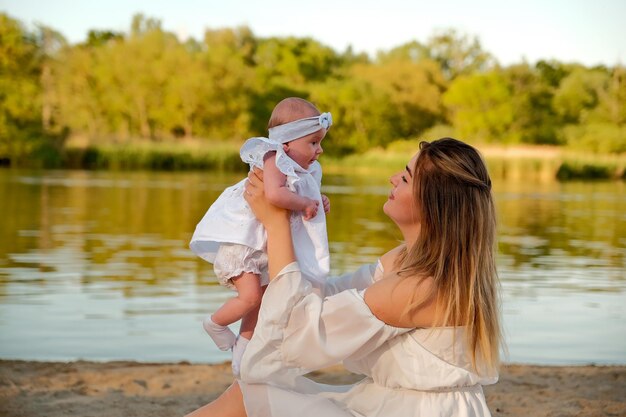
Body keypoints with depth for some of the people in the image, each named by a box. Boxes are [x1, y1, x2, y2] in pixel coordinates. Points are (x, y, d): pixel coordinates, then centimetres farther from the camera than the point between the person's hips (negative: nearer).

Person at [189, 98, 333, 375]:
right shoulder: (273, 158, -20)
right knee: (251, 296, -19)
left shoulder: (303, 172, 7)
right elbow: (274, 194, -39)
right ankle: (214, 324, 9)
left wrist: (319, 204, 2)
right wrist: (305, 203, -26)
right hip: (239, 240, -10)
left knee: (261, 302, 15)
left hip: (264, 248, 10)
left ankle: (242, 356, 28)